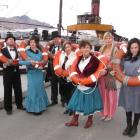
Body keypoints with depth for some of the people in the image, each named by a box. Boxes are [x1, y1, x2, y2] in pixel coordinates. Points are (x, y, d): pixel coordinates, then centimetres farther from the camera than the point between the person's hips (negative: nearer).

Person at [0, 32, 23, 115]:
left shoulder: (17, 50, 8)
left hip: (16, 72, 4)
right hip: (7, 73, -4)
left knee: (18, 89, 13)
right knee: (7, 91, 4)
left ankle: (19, 105, 29)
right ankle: (8, 108, 16)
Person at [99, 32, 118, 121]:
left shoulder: (115, 49, -8)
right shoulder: (102, 49, 9)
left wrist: (106, 71, -20)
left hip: (111, 74, -5)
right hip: (102, 74, 5)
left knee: (110, 94, 5)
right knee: (103, 94, 11)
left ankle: (110, 114, 20)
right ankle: (104, 112, 26)